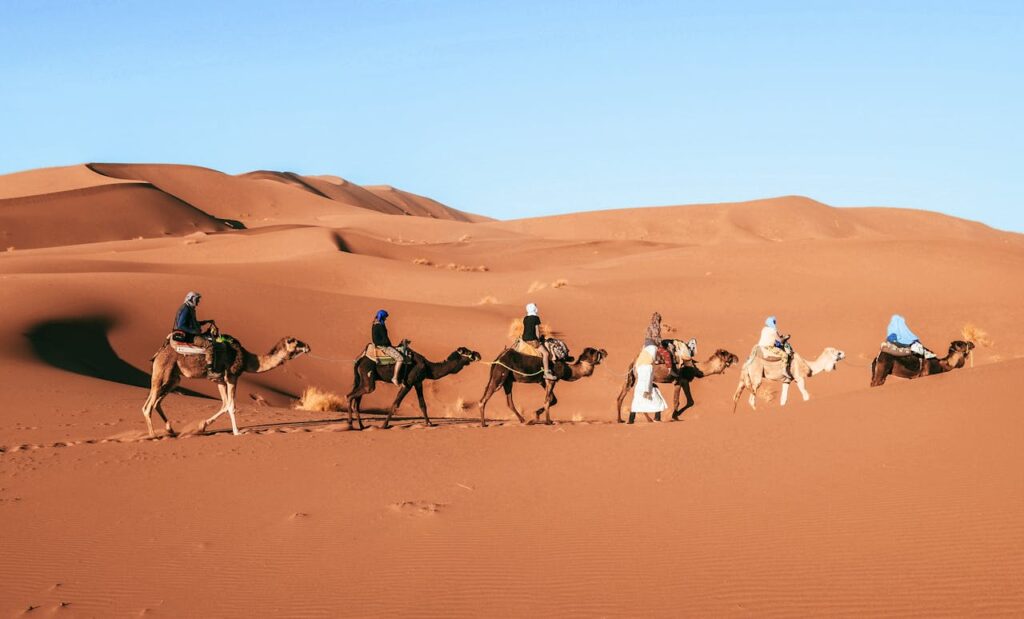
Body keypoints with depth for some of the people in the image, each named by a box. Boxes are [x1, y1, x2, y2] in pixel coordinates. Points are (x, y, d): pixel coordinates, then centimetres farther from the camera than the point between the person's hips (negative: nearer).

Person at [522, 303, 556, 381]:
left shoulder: (525, 318, 10)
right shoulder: (536, 318, -9)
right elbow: (537, 331, -9)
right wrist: (538, 340, 3)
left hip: (524, 338, 8)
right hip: (532, 339, -8)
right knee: (545, 353, -7)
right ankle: (547, 373, -13)